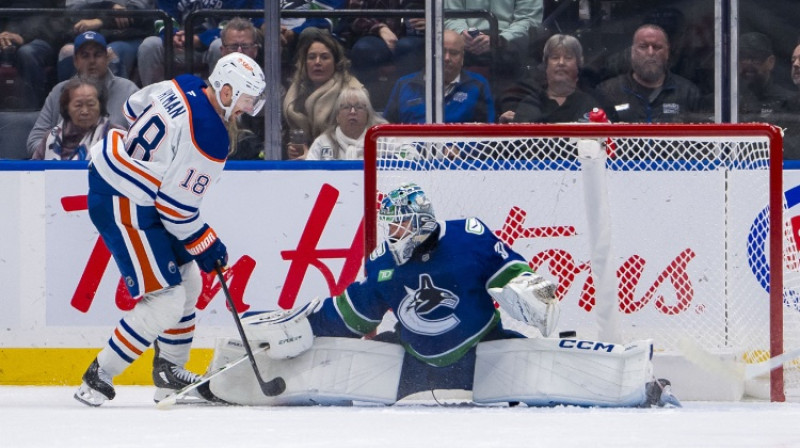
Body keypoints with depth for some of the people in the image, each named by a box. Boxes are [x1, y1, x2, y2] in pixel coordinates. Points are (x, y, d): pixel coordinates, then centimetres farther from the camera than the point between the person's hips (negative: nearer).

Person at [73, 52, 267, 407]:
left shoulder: (184, 86, 0)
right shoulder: (209, 139, -25)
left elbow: (134, 106, 19)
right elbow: (176, 207, -21)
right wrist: (206, 247, -6)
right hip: (123, 207, -10)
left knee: (188, 281, 18)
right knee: (167, 301, -10)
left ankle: (169, 375, 28)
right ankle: (98, 378, -3)